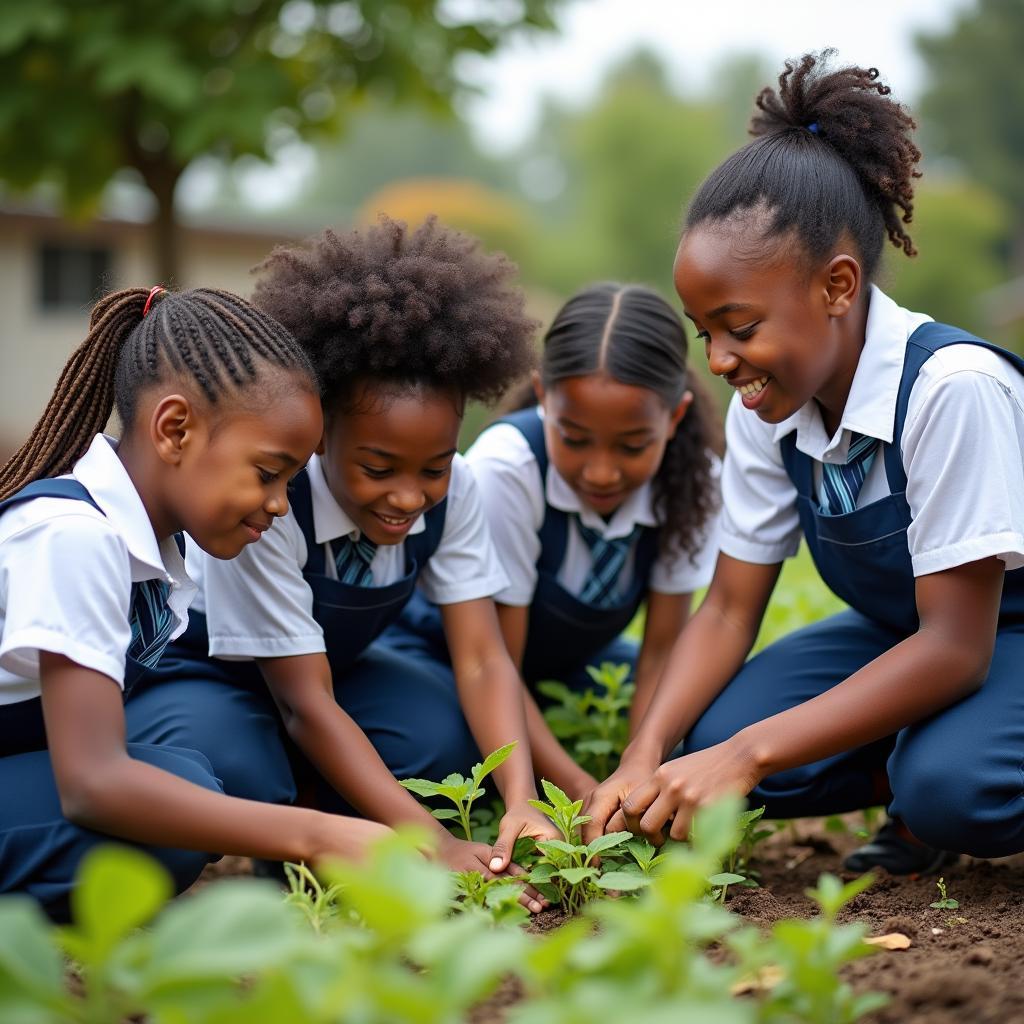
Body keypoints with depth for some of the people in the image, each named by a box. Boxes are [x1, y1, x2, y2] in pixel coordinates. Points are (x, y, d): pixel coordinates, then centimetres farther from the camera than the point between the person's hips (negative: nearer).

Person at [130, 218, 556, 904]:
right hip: (188, 664, -5)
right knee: (232, 773, -38)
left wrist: (521, 803, -39)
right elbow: (307, 702, -33)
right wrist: (432, 843, -40)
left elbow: (482, 661, -21)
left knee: (447, 738, -23)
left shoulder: (451, 491, -19)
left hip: (329, 659, 5)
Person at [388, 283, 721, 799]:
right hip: (444, 647, -4)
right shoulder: (505, 469, -33)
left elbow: (660, 652, -14)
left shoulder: (691, 480, -22)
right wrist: (584, 793, -37)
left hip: (567, 659, 5)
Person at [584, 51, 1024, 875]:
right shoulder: (766, 409, -9)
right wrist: (646, 757, -22)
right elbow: (730, 608, -4)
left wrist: (748, 756, -34)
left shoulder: (951, 387, -30)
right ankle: (914, 790, 2)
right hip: (905, 636, 6)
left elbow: (956, 648, -29)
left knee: (949, 784, -36)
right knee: (715, 736, -19)